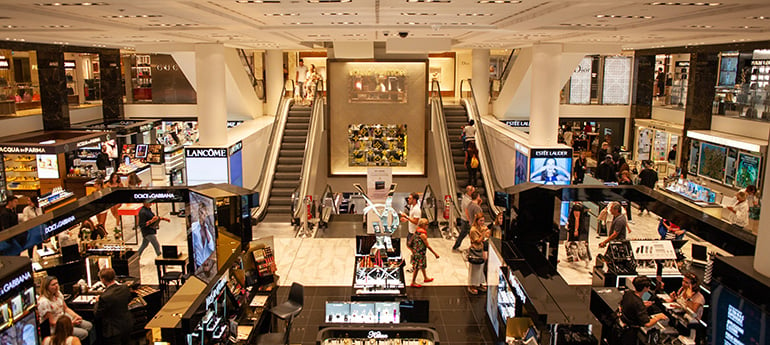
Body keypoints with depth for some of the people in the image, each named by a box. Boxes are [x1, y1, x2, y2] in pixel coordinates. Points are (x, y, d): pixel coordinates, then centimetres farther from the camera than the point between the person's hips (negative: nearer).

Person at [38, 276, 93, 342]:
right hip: (55, 327, -9)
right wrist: (71, 323, -21)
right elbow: (52, 322, -21)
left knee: (89, 325, -1)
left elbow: (66, 308, 12)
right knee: (83, 333, -19)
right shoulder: (43, 302, -25)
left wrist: (76, 316, -6)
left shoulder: (58, 293, 1)